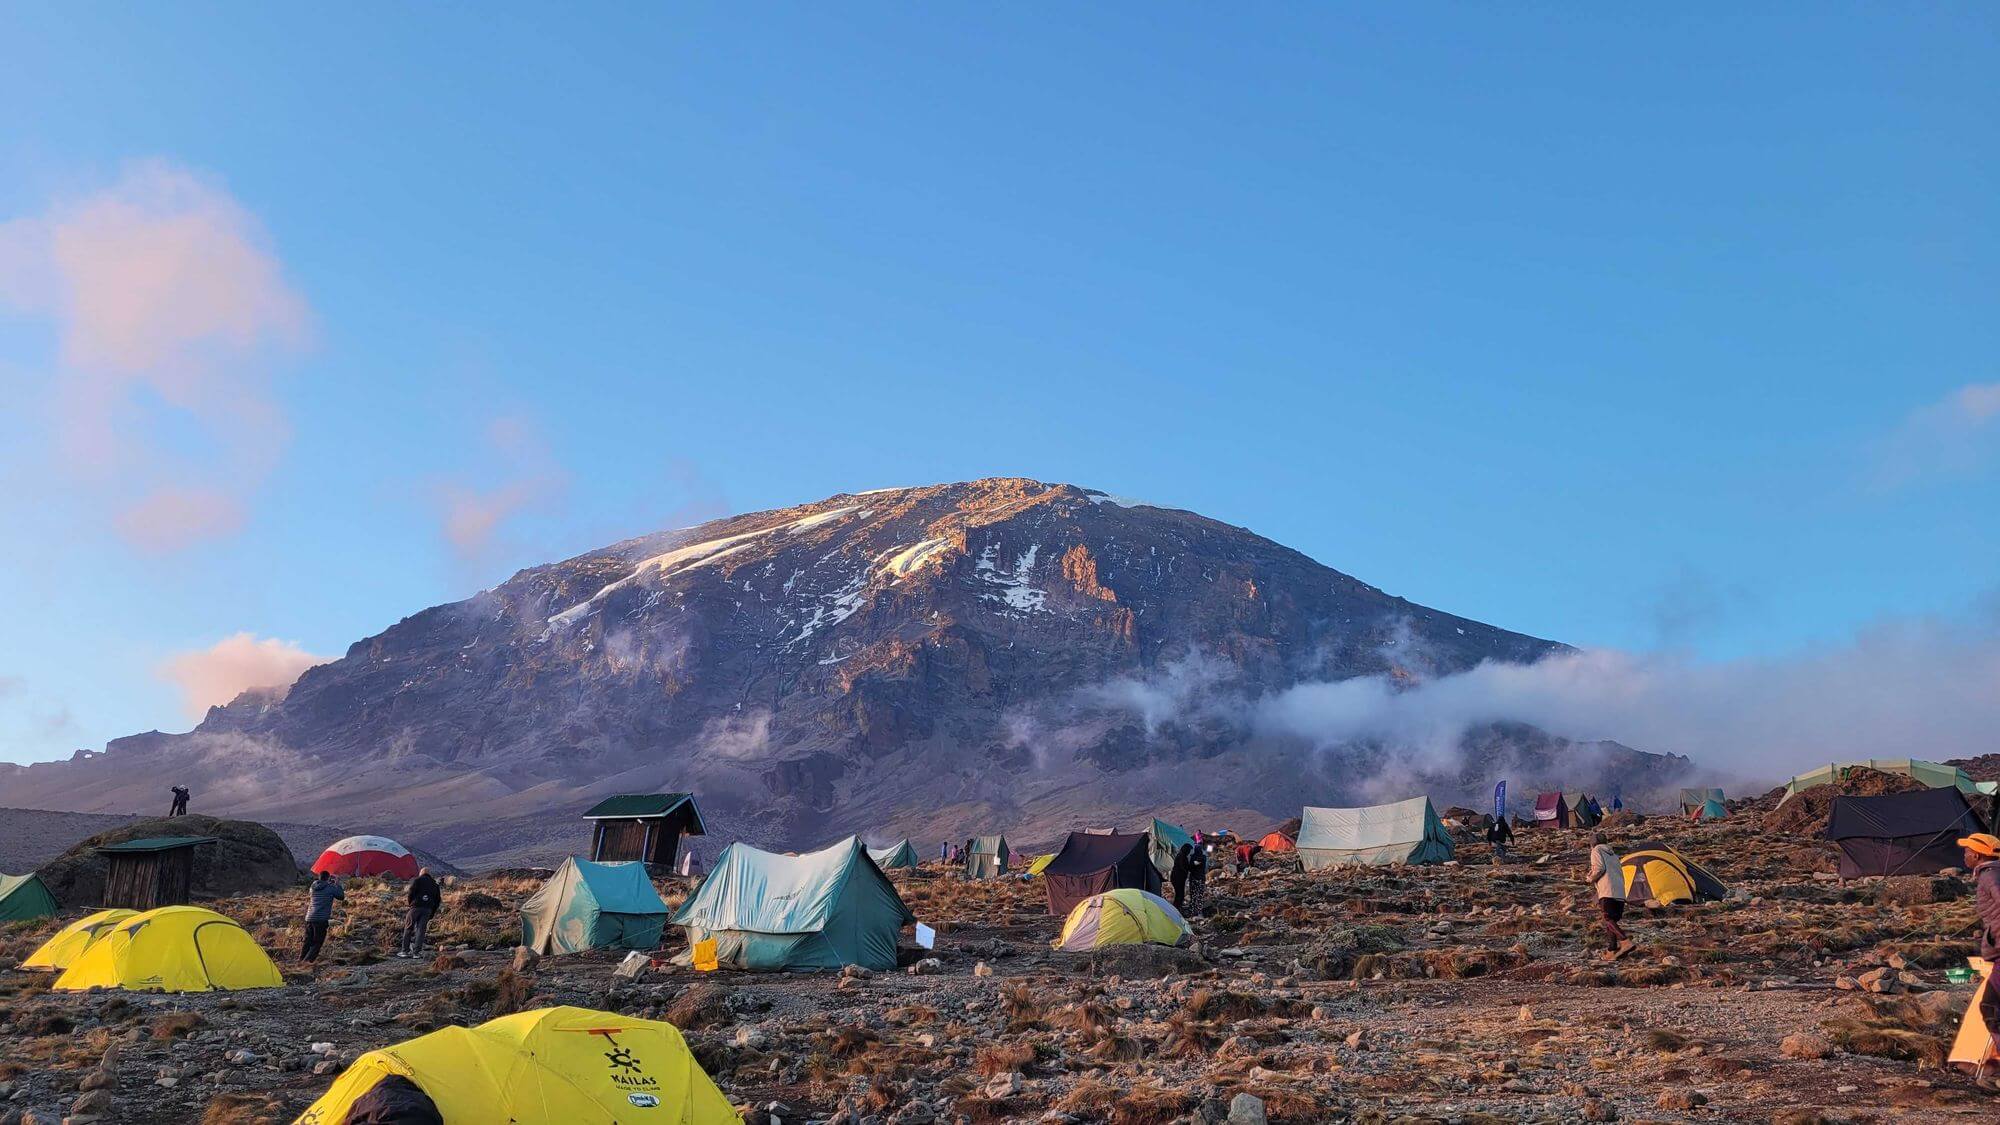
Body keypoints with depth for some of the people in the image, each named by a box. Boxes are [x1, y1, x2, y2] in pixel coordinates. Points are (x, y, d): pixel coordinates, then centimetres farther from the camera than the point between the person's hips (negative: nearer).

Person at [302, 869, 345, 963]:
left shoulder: (313, 887, 10)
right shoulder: (330, 888, -5)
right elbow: (341, 896, 6)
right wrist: (338, 884, 19)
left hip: (309, 918, 6)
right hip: (321, 919, -6)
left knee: (308, 940, 15)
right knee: (317, 942, 0)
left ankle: (301, 959, 15)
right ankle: (308, 960, -11)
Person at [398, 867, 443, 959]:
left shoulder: (417, 880, 7)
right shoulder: (434, 884, 20)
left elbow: (411, 893, -6)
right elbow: (438, 900, 19)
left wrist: (410, 904, 8)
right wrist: (432, 914, 22)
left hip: (416, 906, -3)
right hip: (428, 909, 3)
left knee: (408, 928, 6)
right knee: (421, 930, 3)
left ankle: (405, 951, 5)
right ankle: (416, 952, -2)